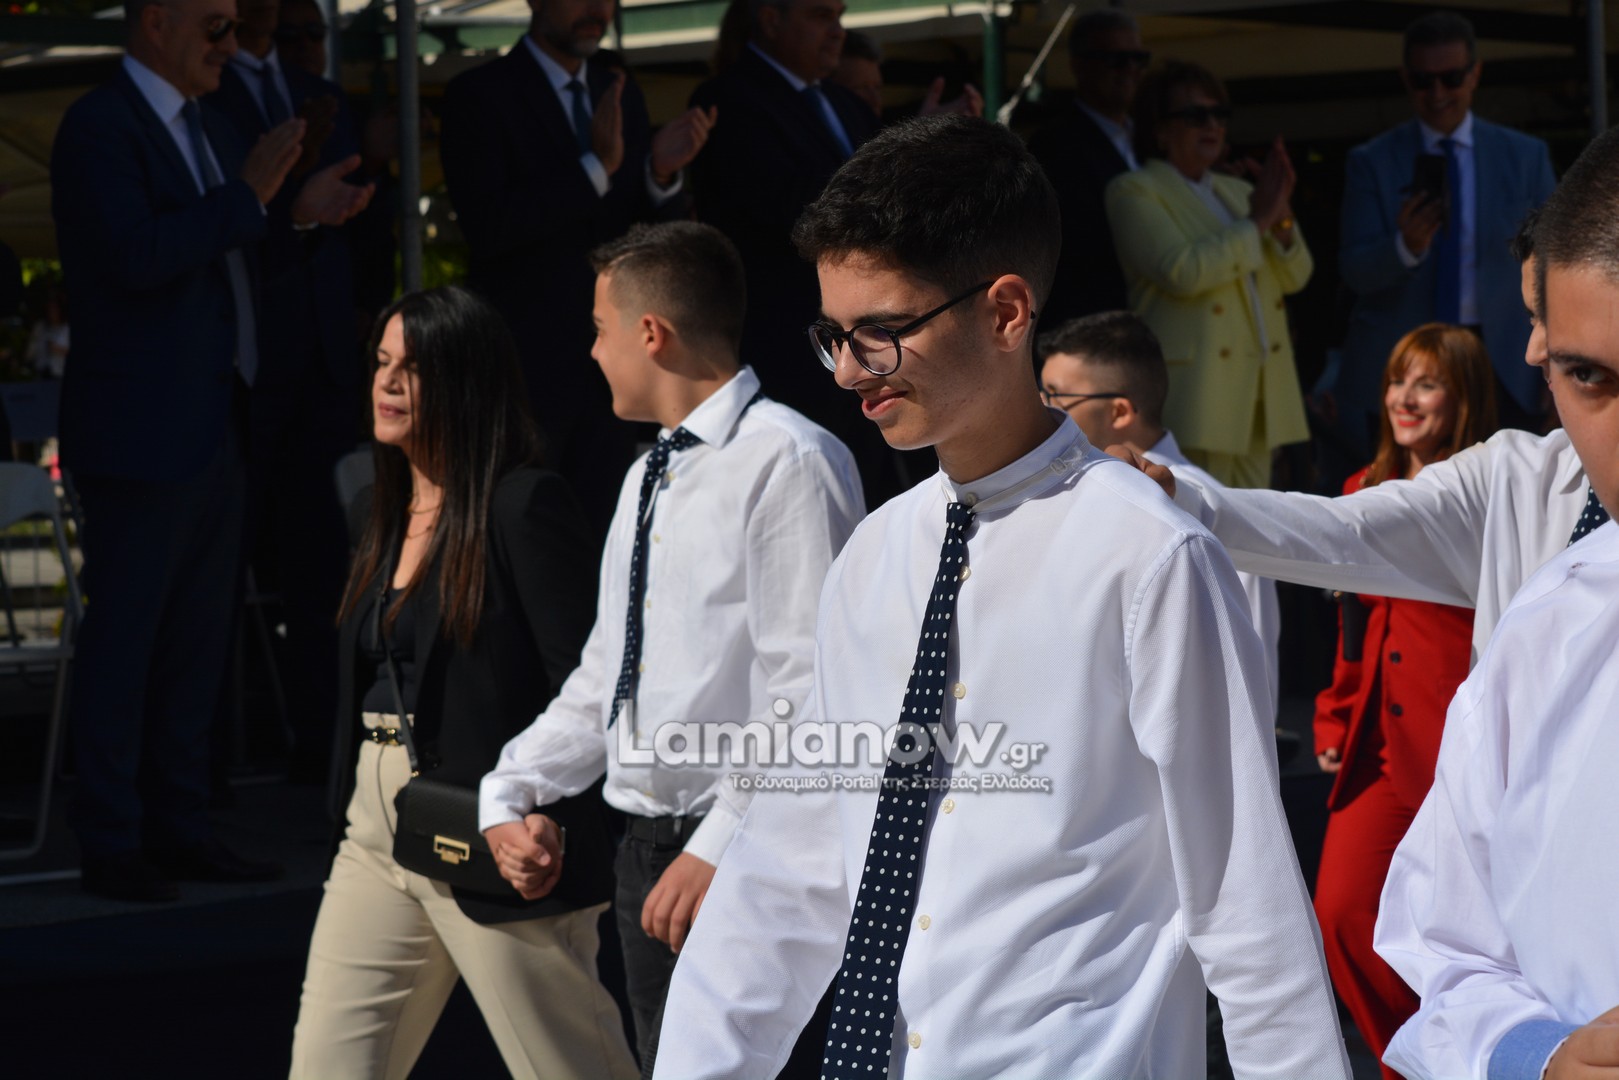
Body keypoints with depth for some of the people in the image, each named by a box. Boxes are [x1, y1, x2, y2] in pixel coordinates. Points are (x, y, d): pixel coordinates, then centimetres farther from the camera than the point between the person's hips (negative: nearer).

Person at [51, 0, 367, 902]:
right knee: (125, 635, -4)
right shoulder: (100, 127, -11)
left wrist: (301, 215, 8)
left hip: (217, 428, 9)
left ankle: (182, 828, 19)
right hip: (142, 433, -9)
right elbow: (140, 256, -24)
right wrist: (250, 198, -21)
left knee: (198, 637, 11)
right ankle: (112, 845, 2)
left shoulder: (209, 128, 17)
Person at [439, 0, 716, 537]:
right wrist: (596, 166, -25)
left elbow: (659, 230, 10)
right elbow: (488, 228, -18)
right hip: (526, 365, -5)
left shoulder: (619, 92, 11)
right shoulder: (479, 95, -7)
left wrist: (664, 171, -12)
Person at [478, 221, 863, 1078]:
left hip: (745, 858, -9)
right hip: (649, 846, 9)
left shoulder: (785, 461, -11)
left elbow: (809, 693, -18)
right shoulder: (649, 477, 17)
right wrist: (509, 792, 8)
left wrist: (722, 848, -22)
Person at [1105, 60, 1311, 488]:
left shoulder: (1236, 192, 20)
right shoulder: (1134, 191, -2)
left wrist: (1282, 218, -5)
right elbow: (1182, 272, -17)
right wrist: (1258, 222, -10)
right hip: (1195, 396, -7)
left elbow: (1296, 276, 14)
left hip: (1258, 393, 7)